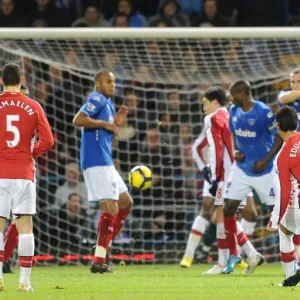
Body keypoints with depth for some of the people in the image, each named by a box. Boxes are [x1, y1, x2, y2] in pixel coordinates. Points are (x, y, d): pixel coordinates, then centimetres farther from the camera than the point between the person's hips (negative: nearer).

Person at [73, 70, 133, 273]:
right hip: (96, 162, -10)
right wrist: (105, 124, -20)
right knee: (110, 208, -13)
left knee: (126, 202, 16)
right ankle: (98, 261, -15)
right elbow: (78, 120, -24)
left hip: (105, 163, 10)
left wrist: (117, 123, 9)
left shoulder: (108, 102, 20)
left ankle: (104, 246, 14)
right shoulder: (97, 99, -9)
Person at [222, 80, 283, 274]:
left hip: (262, 171, -5)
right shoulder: (234, 111, 2)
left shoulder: (264, 112, -17)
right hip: (241, 169, 5)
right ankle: (234, 254, 10)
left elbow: (279, 137, -12)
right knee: (229, 209, -3)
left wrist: (266, 160, -18)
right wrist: (236, 150, -2)